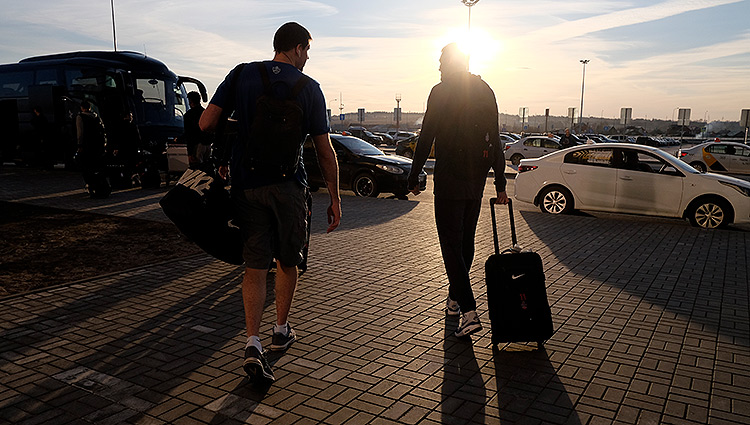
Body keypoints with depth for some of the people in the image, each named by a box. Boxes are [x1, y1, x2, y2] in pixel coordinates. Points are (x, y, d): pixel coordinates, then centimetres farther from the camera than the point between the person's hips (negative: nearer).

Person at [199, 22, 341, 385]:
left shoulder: (241, 74, 4)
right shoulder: (308, 87, 0)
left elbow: (205, 123, -1)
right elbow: (324, 151, -1)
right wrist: (335, 198, 6)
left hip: (245, 184, 2)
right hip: (288, 184, -1)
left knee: (254, 265, 5)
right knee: (288, 261, 16)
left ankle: (253, 344, -7)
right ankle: (281, 330, 31)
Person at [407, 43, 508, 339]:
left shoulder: (441, 91, -6)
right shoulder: (486, 92, 12)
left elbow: (426, 138, -10)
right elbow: (495, 141, 12)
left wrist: (414, 176, -2)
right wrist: (500, 183, 14)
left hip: (449, 181, -6)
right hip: (476, 181, 6)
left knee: (451, 244, -5)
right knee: (465, 241, 17)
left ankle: (469, 311, -13)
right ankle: (455, 299, 32)